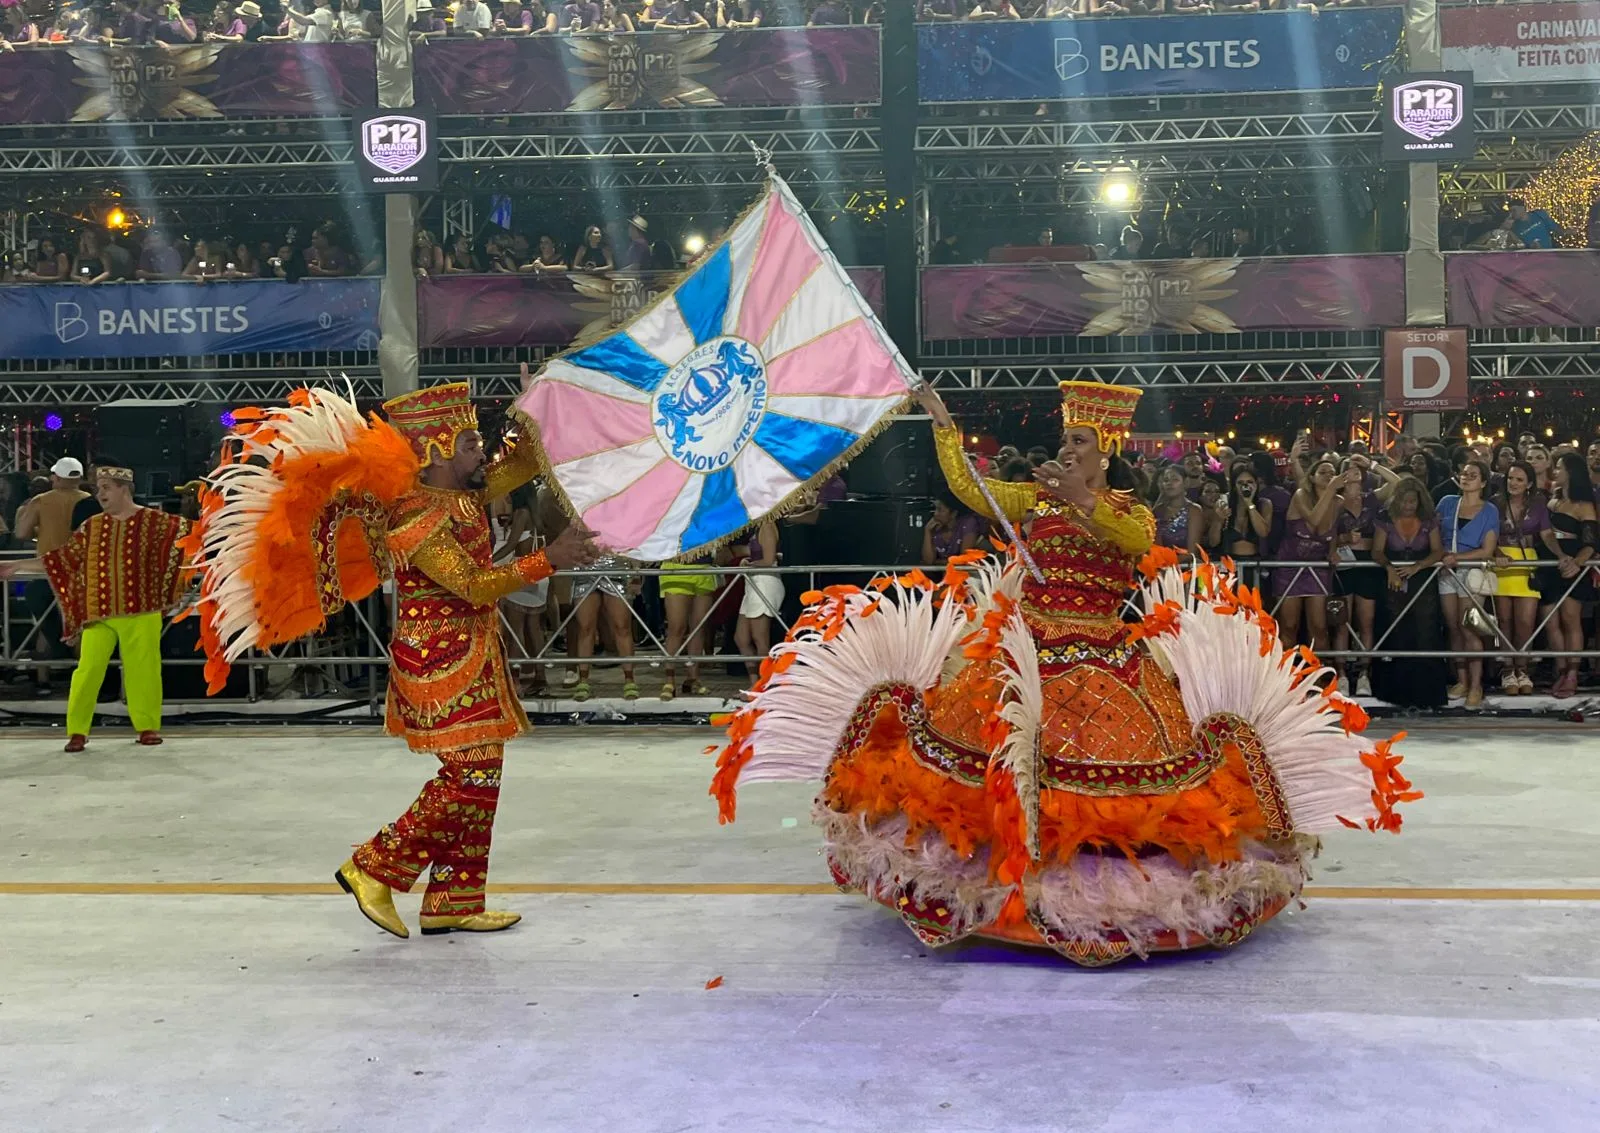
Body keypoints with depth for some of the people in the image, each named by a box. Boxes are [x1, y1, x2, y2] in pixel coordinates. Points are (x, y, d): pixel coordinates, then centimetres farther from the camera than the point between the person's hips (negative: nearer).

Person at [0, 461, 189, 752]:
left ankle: (148, 726, 13)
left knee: (142, 670, 2)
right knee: (88, 670, 1)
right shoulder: (93, 527, 10)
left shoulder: (153, 521, 0)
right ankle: (78, 731, 7)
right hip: (98, 613, 3)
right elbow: (60, 558, 12)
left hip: (140, 611, -3)